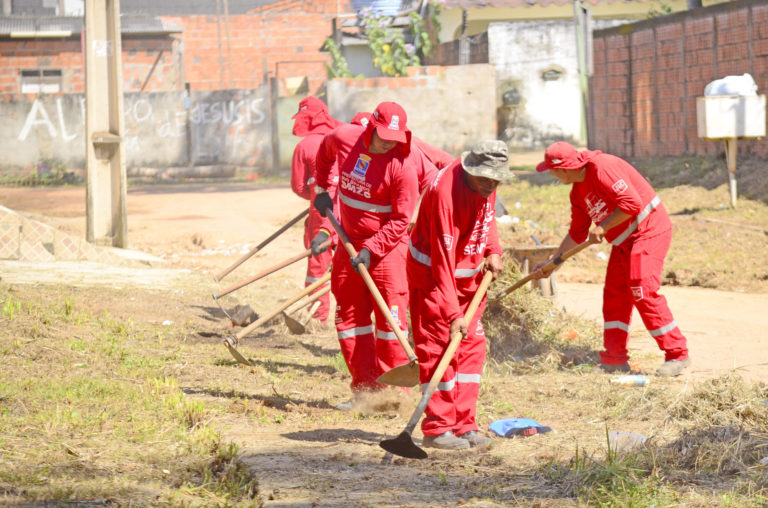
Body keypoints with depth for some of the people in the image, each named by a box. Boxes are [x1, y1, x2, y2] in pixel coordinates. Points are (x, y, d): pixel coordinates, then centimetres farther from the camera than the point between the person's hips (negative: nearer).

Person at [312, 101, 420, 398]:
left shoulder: (402, 165, -20)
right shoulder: (344, 137, -7)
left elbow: (400, 220, -17)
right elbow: (325, 151, 20)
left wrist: (371, 249, -23)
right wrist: (321, 189, 18)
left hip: (386, 243, -6)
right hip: (349, 240, 6)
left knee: (390, 311, -11)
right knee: (349, 313, 7)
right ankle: (364, 385, 14)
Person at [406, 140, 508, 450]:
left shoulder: (485, 185, -6)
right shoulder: (446, 191, -30)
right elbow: (442, 261, -32)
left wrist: (493, 252, 0)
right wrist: (453, 313, -33)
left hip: (469, 275, 8)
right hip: (433, 276, -8)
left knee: (472, 346, 7)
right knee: (439, 349, -8)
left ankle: (464, 426, 12)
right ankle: (437, 429, -3)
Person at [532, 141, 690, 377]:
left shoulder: (602, 167, -20)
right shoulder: (577, 191, 10)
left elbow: (631, 203, -28)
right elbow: (577, 233, 20)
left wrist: (602, 227, -20)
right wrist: (552, 261, 19)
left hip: (649, 231, -10)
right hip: (624, 240, 10)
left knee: (642, 291, -17)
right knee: (614, 294, 7)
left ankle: (677, 355, -12)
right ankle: (615, 359, 13)